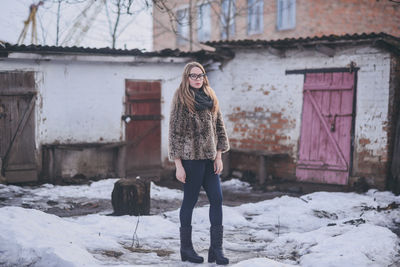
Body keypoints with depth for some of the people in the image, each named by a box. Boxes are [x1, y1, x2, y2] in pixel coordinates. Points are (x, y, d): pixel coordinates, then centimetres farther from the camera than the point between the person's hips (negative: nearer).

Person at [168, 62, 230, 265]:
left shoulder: (210, 98, 12)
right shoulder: (181, 100, -4)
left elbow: (219, 127, 14)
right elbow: (174, 132, -6)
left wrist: (219, 156, 5)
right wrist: (178, 165, -10)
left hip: (209, 158, 6)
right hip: (191, 158, -6)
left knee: (217, 199, 1)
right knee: (189, 201, 2)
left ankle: (216, 249, 5)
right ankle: (186, 248, 14)